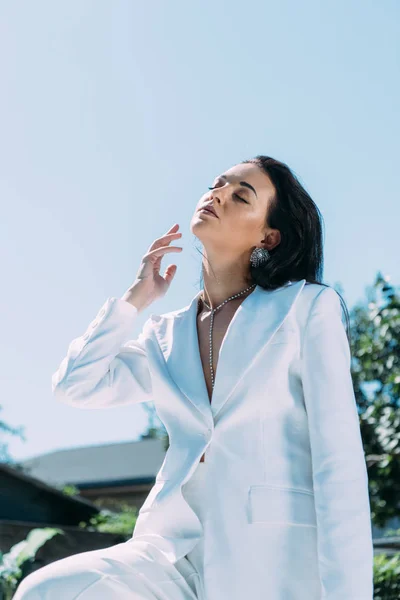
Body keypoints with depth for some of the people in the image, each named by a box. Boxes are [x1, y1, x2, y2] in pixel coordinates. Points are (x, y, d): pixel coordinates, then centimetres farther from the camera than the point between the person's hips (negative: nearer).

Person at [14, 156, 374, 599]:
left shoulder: (309, 307, 3)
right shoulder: (167, 335, 16)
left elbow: (339, 462, -5)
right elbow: (75, 385, 4)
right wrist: (137, 296, 11)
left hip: (275, 555, -3)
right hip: (176, 547, 4)